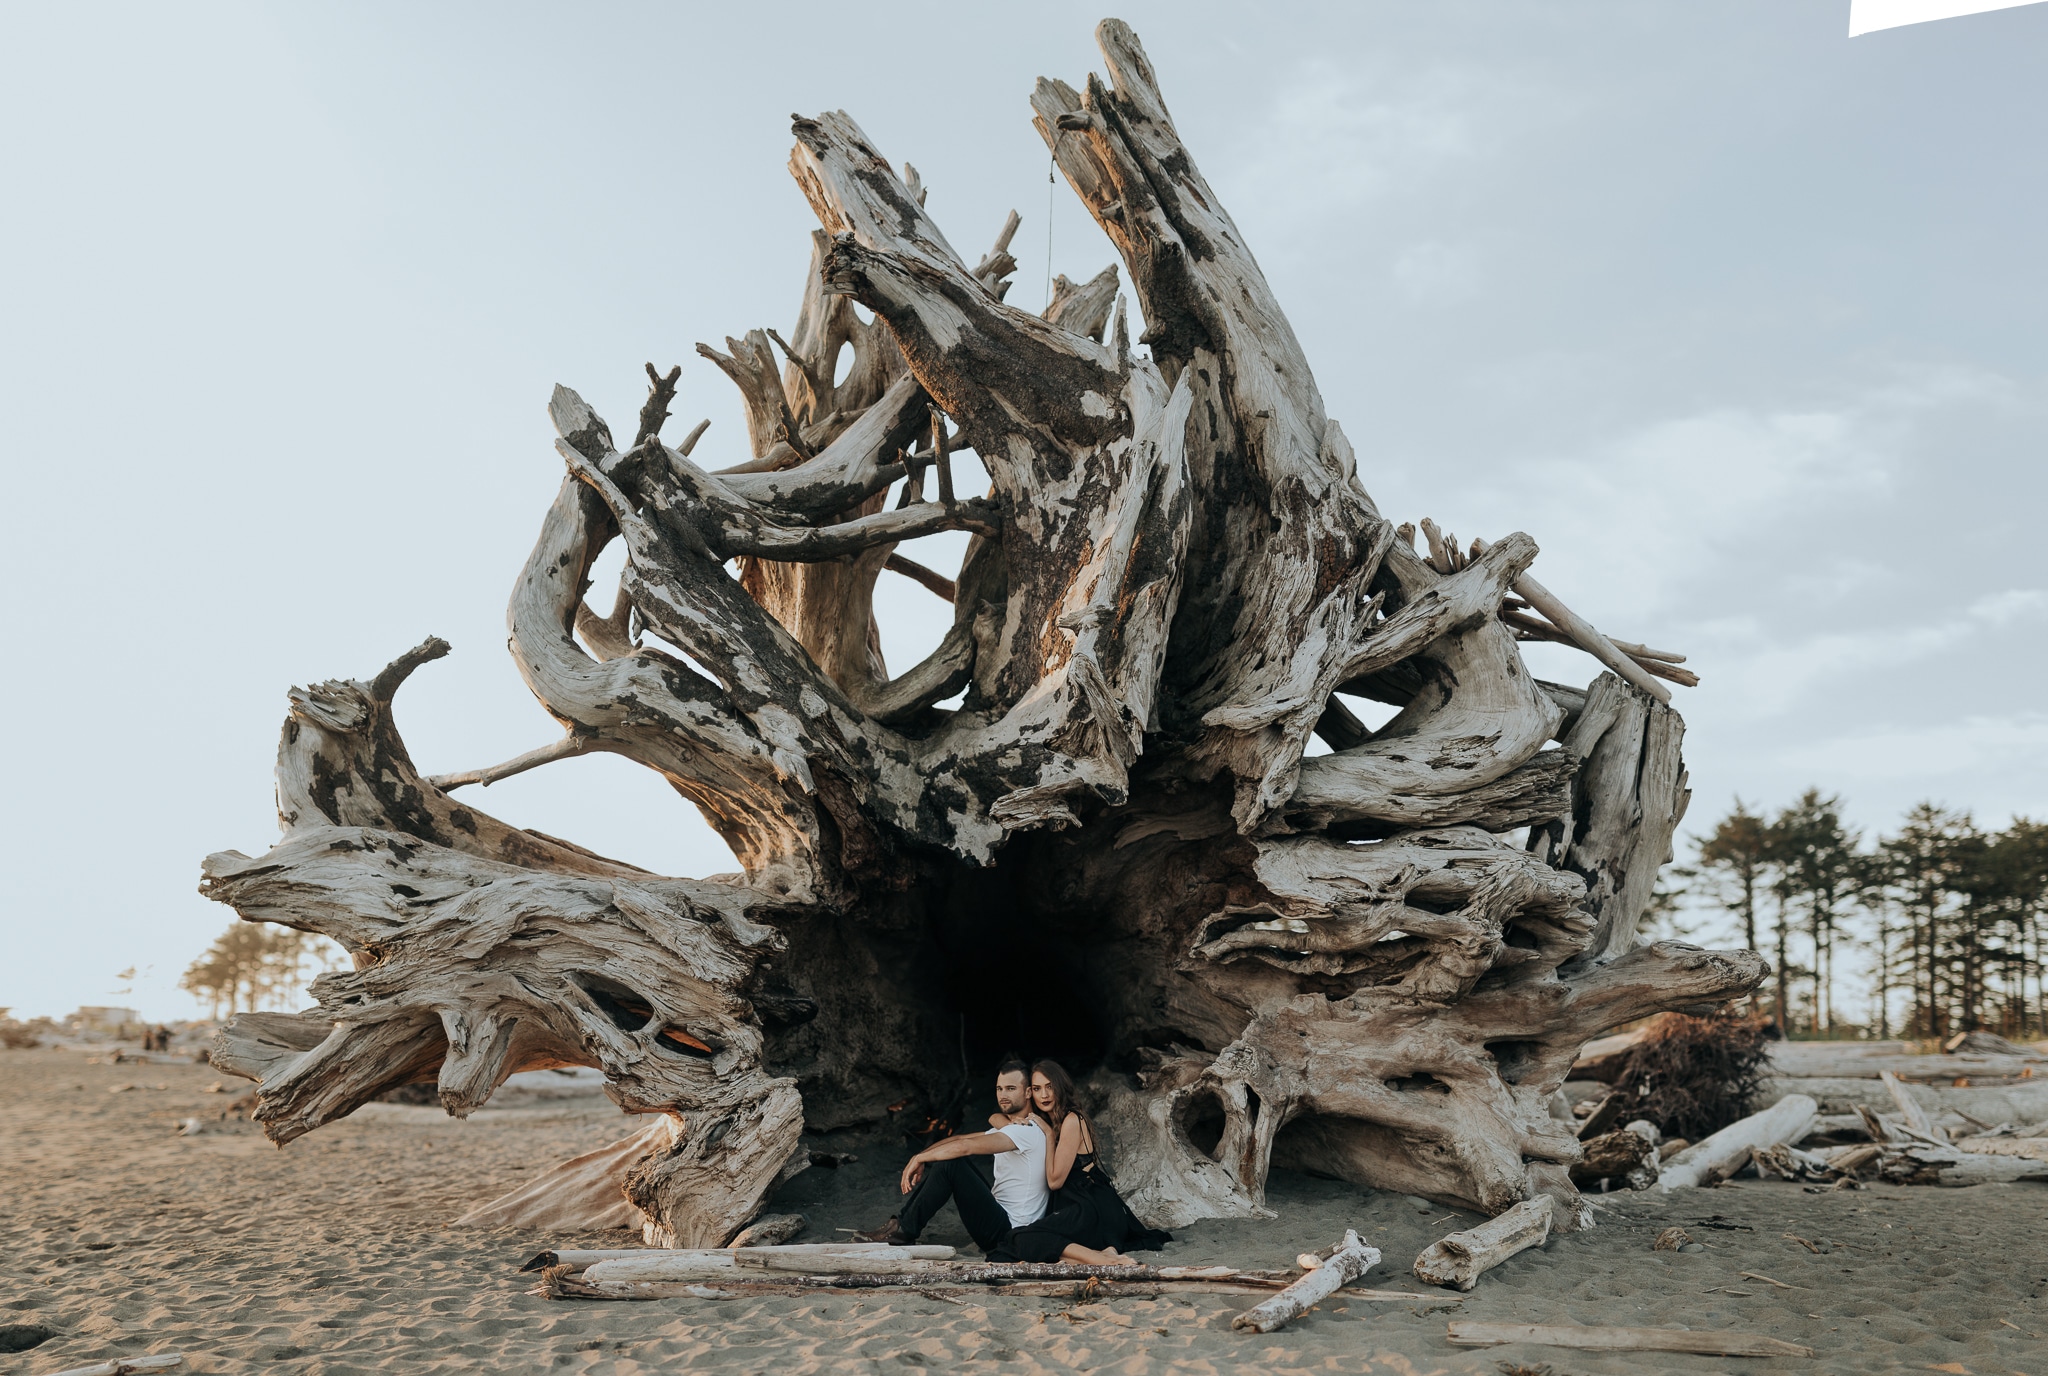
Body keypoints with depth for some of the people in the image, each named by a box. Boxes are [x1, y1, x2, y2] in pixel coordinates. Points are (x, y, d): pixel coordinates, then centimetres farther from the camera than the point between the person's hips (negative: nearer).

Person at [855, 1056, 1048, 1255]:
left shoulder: (1027, 1131, -17)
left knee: (949, 1163, -22)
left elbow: (964, 1146, -24)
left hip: (1007, 1230, -10)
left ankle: (904, 1230, -12)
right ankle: (901, 1225, 3)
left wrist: (919, 1158, -15)